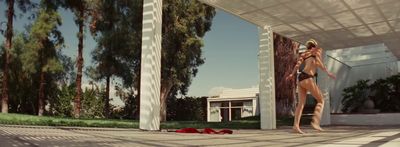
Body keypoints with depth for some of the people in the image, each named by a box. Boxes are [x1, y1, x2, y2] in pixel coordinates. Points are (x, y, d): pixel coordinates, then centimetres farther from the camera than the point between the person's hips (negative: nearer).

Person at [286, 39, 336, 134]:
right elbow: (318, 62, -7)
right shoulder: (318, 50, 12)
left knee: (301, 103, -1)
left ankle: (296, 126, -15)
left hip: (301, 78, 6)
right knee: (320, 100, 4)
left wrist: (292, 75, 2)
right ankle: (315, 121, -13)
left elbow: (298, 64, 8)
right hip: (307, 78, -6)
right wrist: (327, 72, -8)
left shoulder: (304, 54, 25)